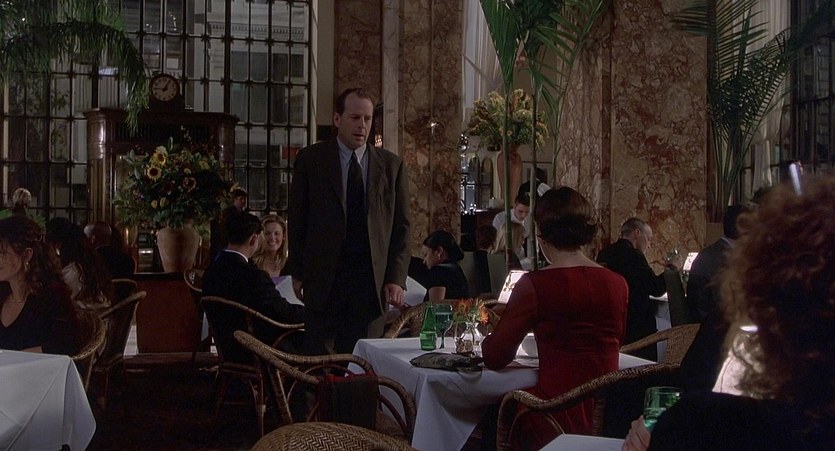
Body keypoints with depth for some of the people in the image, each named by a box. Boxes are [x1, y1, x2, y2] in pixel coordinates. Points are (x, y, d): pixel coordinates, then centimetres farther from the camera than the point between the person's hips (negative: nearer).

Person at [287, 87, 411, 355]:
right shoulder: (310, 159, 4)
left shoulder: (392, 165, 8)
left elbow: (401, 227, 7)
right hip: (323, 280, -1)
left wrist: (396, 279, -1)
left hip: (372, 280, 1)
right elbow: (297, 219, 7)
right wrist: (297, 272, 3)